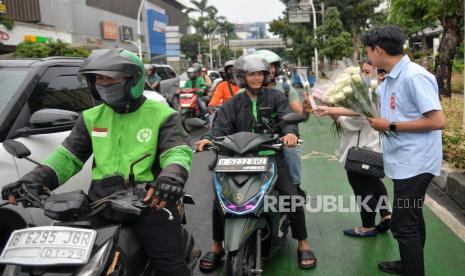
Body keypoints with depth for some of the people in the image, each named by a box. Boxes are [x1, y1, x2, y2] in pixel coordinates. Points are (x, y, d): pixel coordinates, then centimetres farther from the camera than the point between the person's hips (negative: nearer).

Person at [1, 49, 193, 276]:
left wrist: (172, 175, -34)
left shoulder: (162, 114, 1)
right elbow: (69, 155, 14)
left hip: (150, 201, -4)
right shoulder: (92, 117, 14)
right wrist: (36, 178, -2)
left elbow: (178, 151, -11)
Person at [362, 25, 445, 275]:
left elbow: (438, 121, -23)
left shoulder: (415, 76, -19)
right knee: (411, 218, 22)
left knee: (403, 224, -4)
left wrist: (391, 126, -19)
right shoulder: (390, 80, 10)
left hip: (414, 163, -10)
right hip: (404, 162, 10)